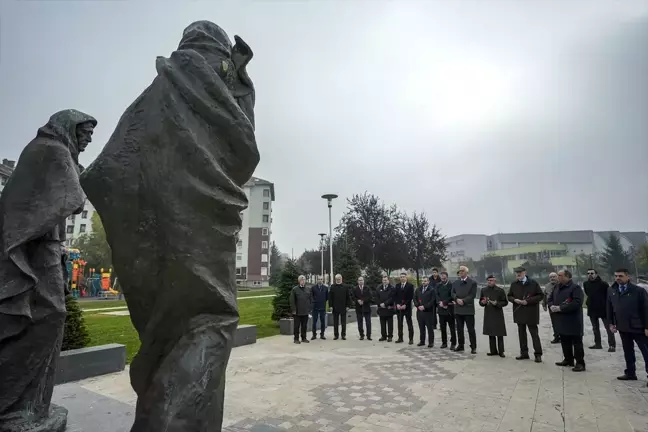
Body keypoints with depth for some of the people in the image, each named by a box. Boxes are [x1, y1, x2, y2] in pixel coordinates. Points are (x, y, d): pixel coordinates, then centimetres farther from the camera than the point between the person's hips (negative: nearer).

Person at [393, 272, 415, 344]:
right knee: (399, 323, 7)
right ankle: (400, 338, 15)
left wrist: (405, 305, -13)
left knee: (409, 324, 1)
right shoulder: (397, 286, 11)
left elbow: (411, 297, -8)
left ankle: (411, 339, 6)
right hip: (399, 307, 4)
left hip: (407, 307, -4)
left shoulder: (410, 286, -2)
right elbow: (395, 296, 8)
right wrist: (397, 304, -5)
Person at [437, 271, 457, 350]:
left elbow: (452, 296, -11)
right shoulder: (438, 286, 11)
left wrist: (444, 303, -13)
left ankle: (453, 343, 9)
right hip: (441, 309, 4)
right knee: (442, 327, 9)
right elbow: (437, 295, 5)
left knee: (452, 328, 1)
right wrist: (441, 303, -11)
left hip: (449, 309, -4)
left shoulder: (451, 285, -5)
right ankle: (444, 342, 18)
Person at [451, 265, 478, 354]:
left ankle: (473, 347, 8)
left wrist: (463, 301, -16)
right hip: (458, 309, 4)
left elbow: (472, 295, -8)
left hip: (468, 310, -4)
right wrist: (457, 299, -11)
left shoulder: (472, 283, -1)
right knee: (459, 329, 10)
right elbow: (453, 293, 8)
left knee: (471, 329, 0)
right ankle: (461, 345, 20)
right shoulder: (455, 283, 13)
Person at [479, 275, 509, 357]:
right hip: (488, 314, 4)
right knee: (491, 334, 9)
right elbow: (480, 302, 14)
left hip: (498, 315, -4)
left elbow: (505, 302, -2)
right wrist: (483, 302, -8)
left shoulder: (500, 290, -4)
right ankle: (493, 351, 18)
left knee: (500, 334, 0)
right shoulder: (484, 290, 8)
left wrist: (497, 303, -18)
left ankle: (501, 351, 9)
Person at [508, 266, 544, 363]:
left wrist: (528, 301, -15)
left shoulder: (533, 283, -4)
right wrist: (514, 300, -7)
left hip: (531, 313, -4)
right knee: (521, 333, 10)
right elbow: (509, 296, 16)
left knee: (534, 333, 0)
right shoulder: (514, 284, 8)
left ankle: (538, 354, 6)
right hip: (519, 312, 5)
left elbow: (541, 295, -5)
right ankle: (524, 353, 19)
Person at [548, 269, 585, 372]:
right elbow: (550, 299, 19)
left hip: (573, 321, -8)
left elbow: (577, 303, -25)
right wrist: (552, 306, -5)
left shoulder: (575, 288, -13)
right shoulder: (557, 288, 13)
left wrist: (560, 308, -23)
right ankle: (568, 359, 29)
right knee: (564, 341, 16)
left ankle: (580, 363, 6)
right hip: (561, 321, 8)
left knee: (577, 342, -1)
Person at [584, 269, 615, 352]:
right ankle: (598, 344, 26)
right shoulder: (586, 284, 3)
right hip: (592, 309, 6)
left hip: (603, 309, -6)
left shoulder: (603, 284, -13)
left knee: (608, 328, -1)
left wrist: (607, 306, -9)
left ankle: (612, 345, 5)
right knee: (595, 328, 15)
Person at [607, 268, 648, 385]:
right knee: (628, 352, 16)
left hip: (638, 327, -5)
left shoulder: (639, 291, -11)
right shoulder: (612, 291, 4)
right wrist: (611, 323, 8)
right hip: (623, 328, 5)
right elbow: (609, 308, 12)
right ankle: (630, 373, 27)